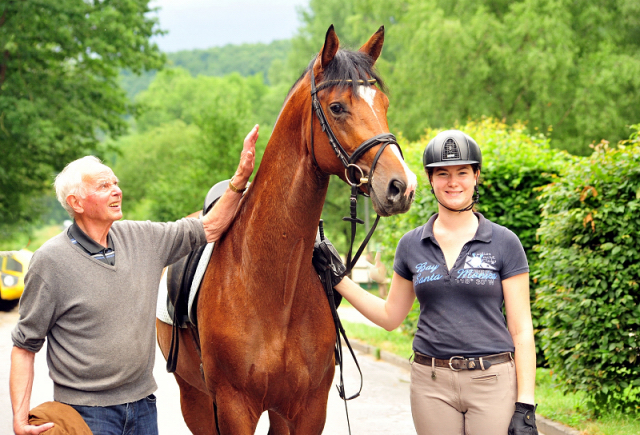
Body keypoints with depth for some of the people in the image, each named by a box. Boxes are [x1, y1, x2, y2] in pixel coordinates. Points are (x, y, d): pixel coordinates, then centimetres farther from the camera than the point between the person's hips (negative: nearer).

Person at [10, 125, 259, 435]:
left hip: (142, 403, 5)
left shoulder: (142, 239, 4)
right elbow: (24, 345, -8)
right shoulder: (51, 261, -11)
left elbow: (209, 228, 13)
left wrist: (240, 179, 1)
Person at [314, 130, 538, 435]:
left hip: (494, 379, -2)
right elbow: (391, 316, 17)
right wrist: (337, 279, 9)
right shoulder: (411, 245, 7)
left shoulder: (505, 243, -1)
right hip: (432, 382, 3)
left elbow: (521, 330, -2)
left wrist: (525, 406, -8)